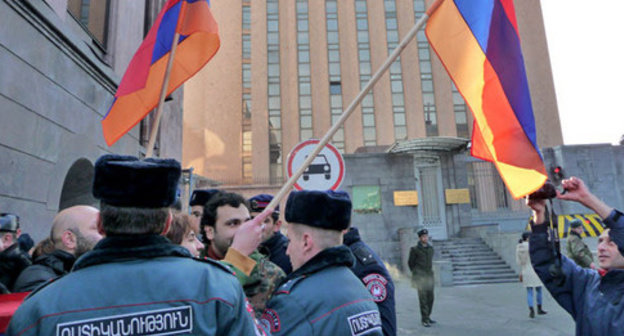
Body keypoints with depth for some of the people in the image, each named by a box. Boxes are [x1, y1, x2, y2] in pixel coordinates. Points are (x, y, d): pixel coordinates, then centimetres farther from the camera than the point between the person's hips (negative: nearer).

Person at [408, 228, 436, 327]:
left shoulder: (431, 248, 10)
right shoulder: (415, 249, -6)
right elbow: (410, 263, 2)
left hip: (429, 276, 6)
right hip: (420, 277, -5)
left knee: (430, 298, 9)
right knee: (423, 299, -5)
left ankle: (427, 316, 23)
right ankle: (425, 320, 0)